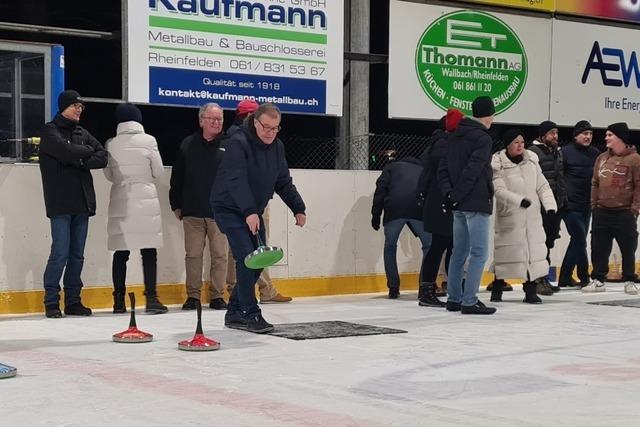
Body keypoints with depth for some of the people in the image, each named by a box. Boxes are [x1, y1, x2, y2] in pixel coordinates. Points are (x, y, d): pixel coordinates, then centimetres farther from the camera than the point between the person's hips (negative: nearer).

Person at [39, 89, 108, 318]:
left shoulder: (82, 133, 16)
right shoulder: (50, 131, -1)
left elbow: (102, 157, 4)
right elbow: (67, 152, -19)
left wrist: (81, 162, -12)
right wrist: (87, 151, -1)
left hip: (82, 202, 6)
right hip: (61, 203, -6)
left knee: (77, 255, 8)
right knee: (60, 253, -7)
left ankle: (73, 300, 14)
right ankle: (51, 301, 2)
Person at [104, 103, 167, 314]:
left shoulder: (111, 144, 1)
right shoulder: (148, 141, -4)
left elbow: (108, 175, 9)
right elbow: (159, 171, 3)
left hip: (120, 201, 2)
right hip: (146, 200, -2)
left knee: (121, 251, 6)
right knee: (149, 251, 0)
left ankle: (119, 301, 8)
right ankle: (151, 298, -5)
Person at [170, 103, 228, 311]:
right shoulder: (188, 145, 6)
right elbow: (176, 178, 9)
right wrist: (176, 205, 7)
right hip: (192, 212, 1)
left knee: (220, 254, 3)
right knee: (193, 254, 4)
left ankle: (217, 295, 11)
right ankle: (193, 295, 12)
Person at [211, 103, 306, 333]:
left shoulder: (277, 147, 5)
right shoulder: (238, 143, -20)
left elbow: (284, 182, 13)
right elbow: (236, 181, -31)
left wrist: (298, 208, 4)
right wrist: (249, 212, -42)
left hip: (253, 213, 8)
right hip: (229, 209, -8)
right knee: (246, 258, -17)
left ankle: (234, 312, 18)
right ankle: (251, 314, -11)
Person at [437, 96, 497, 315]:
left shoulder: (455, 137, 12)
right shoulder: (483, 139, -12)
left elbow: (443, 168, 7)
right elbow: (472, 172, -19)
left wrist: (448, 192, -2)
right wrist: (455, 196, -15)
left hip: (459, 205, 8)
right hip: (477, 203, -8)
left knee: (459, 252, 14)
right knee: (479, 253, -3)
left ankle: (454, 298, 18)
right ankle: (470, 301, -5)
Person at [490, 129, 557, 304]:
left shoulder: (531, 161, 6)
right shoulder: (498, 165, -8)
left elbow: (542, 186, 9)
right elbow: (499, 190, -17)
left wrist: (550, 206, -6)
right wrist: (519, 200, -31)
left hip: (532, 216, 4)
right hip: (509, 217, -4)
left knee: (534, 251, 0)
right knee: (505, 250, 1)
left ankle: (530, 291, 8)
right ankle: (497, 290, 17)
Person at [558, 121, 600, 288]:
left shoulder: (595, 154, 9)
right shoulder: (566, 152, -8)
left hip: (586, 205, 7)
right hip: (570, 205, -7)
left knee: (578, 241, 11)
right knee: (580, 240, -7)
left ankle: (565, 277, 20)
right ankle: (585, 278, 3)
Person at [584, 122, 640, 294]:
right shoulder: (601, 158, 10)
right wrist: (594, 204, 8)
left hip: (624, 214, -5)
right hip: (602, 212, 5)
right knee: (599, 249, 7)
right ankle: (598, 280, 17)